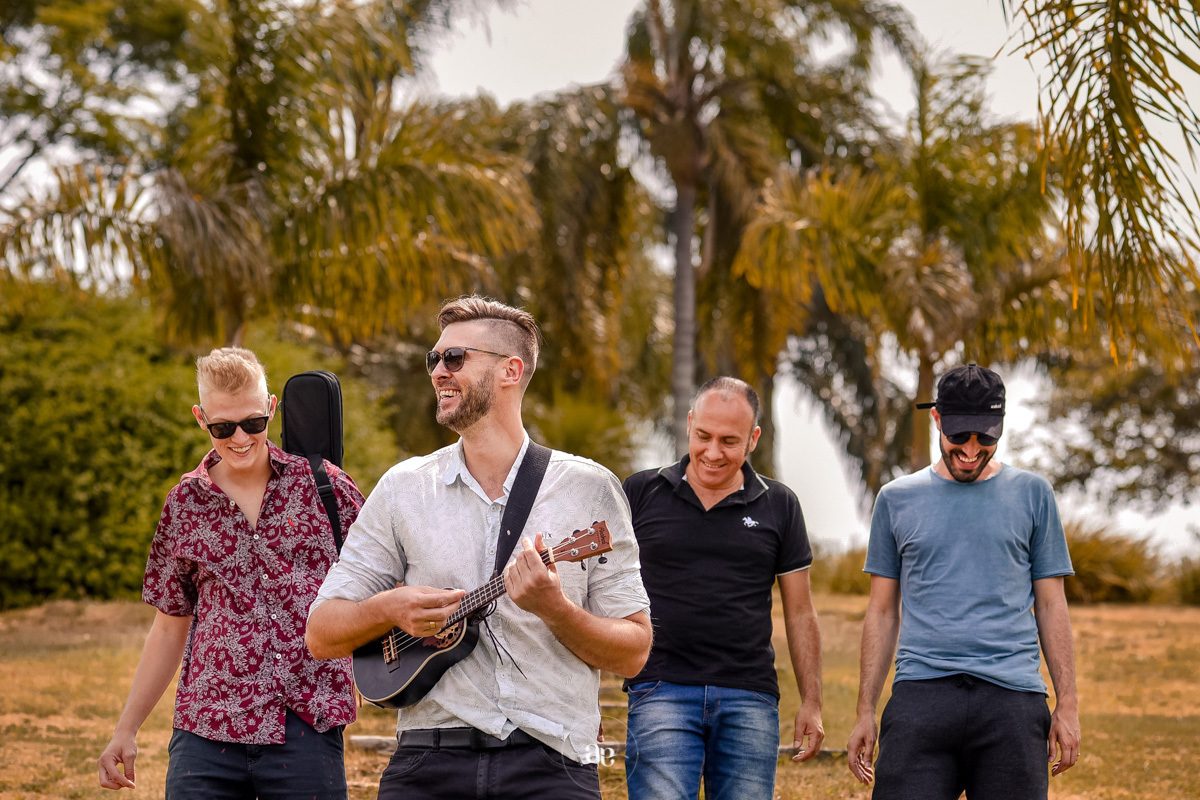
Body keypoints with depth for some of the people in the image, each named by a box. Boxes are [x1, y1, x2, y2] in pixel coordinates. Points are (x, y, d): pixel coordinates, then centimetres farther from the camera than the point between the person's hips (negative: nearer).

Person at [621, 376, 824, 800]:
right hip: (662, 691, -2)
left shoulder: (778, 505, 10)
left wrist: (811, 702, 8)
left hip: (750, 697, 2)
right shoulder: (641, 493, 6)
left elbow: (800, 613, 13)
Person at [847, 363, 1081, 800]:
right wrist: (865, 712, 10)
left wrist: (1067, 703, 4)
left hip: (1012, 695, 0)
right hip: (921, 695, 0)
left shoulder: (1031, 494, 11)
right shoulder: (897, 499, 12)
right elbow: (882, 611, 15)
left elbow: (1051, 604, 12)